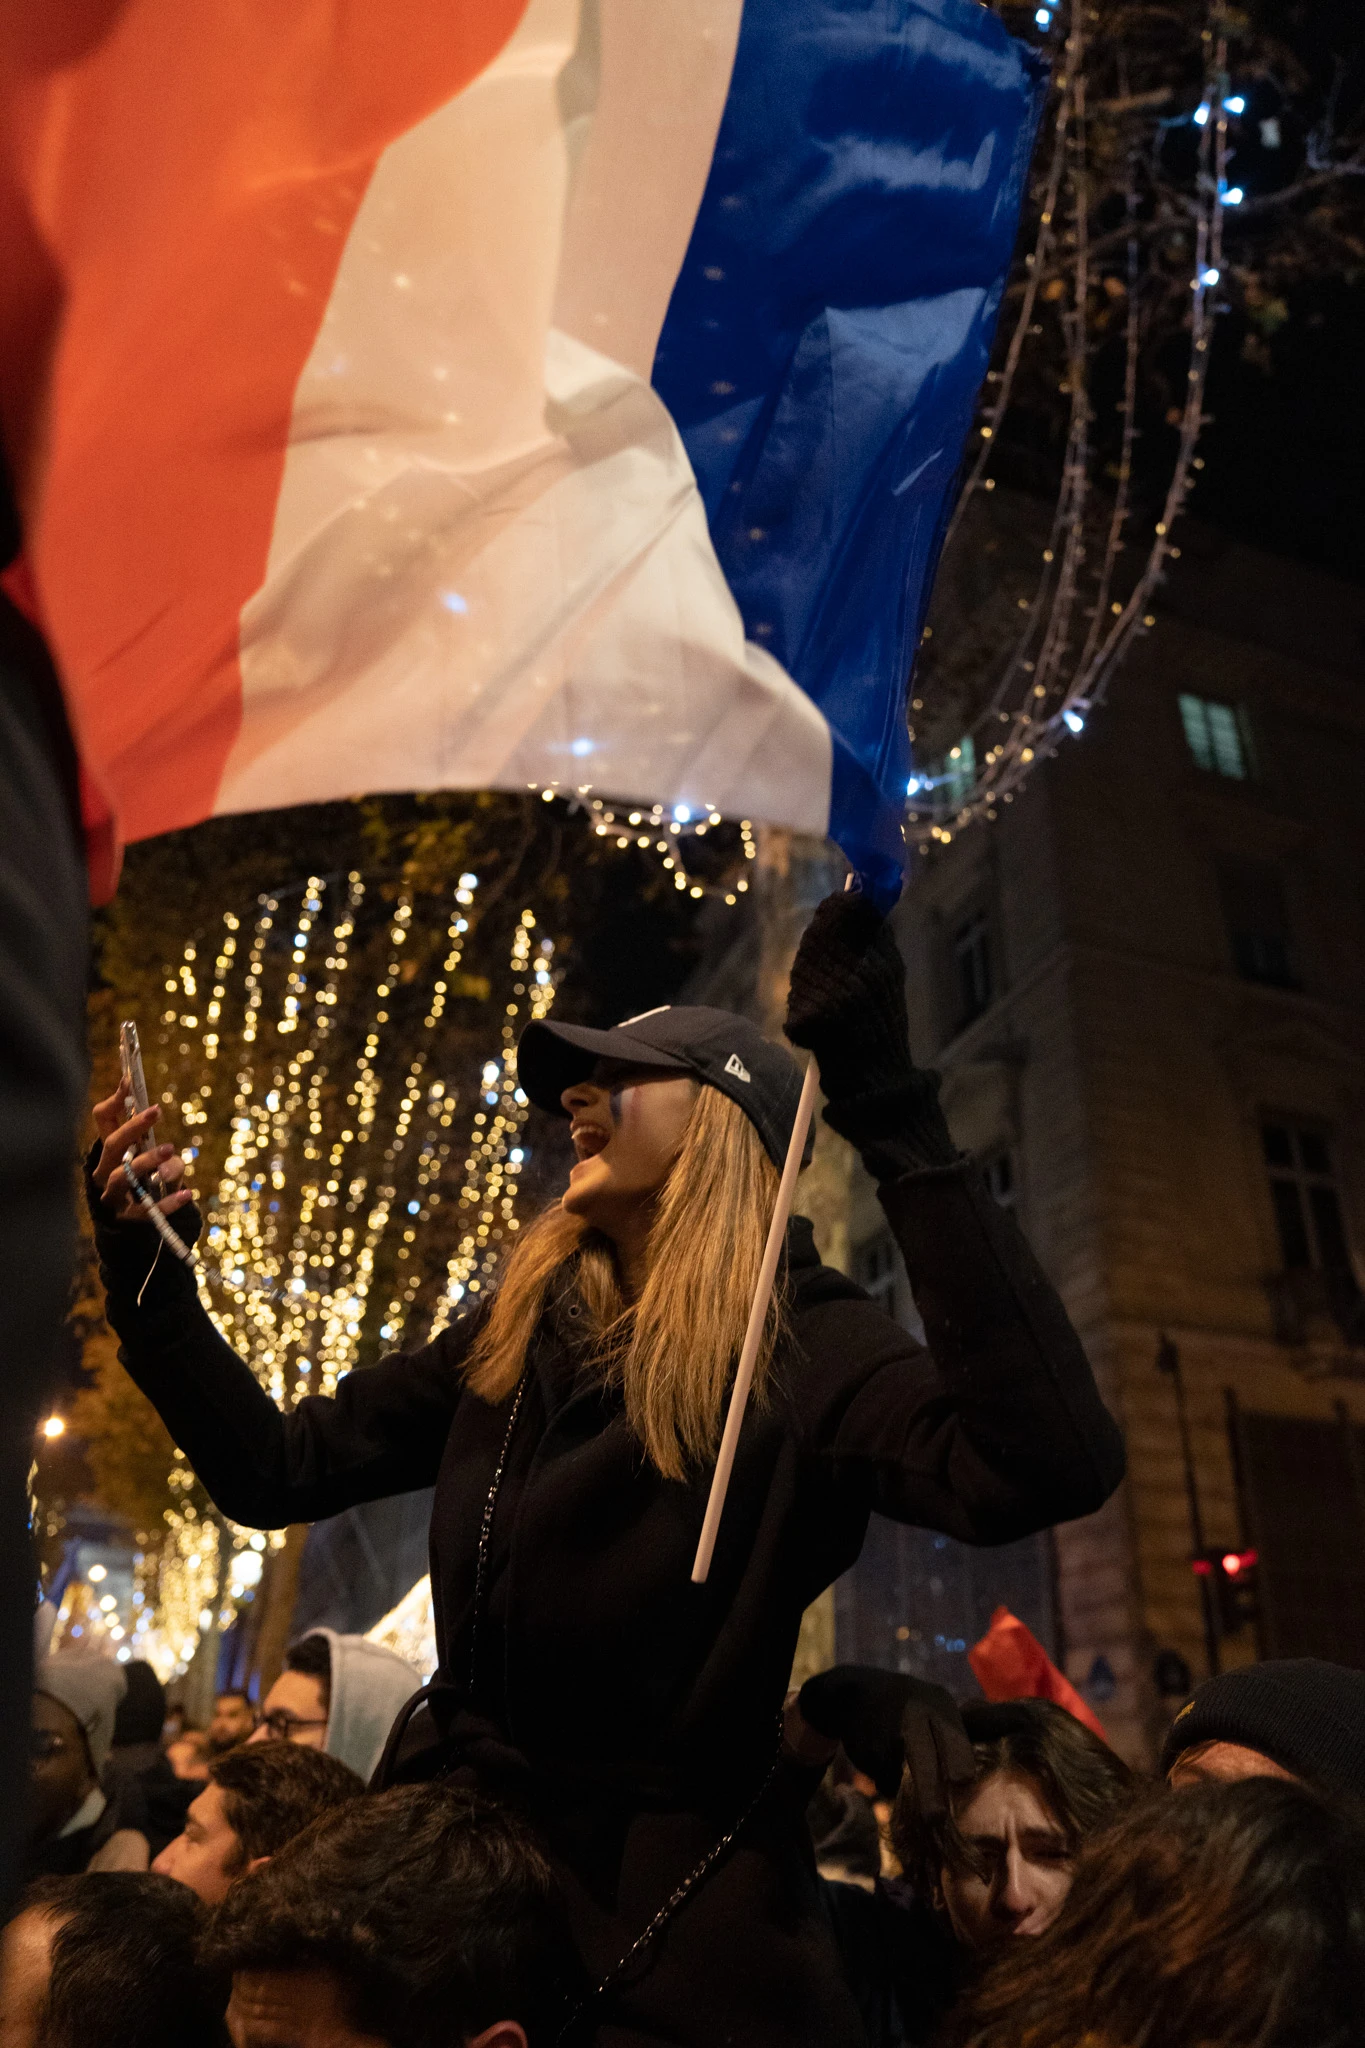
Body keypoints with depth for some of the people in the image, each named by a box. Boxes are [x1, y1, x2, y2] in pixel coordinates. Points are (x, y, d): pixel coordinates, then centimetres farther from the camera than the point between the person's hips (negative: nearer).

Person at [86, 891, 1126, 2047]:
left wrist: (895, 1119, -39)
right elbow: (273, 1471, 5)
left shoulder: (806, 1345, -18)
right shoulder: (517, 1332, 0)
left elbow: (1054, 1467, -37)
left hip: (676, 1896, -5)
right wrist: (147, 1268, -3)